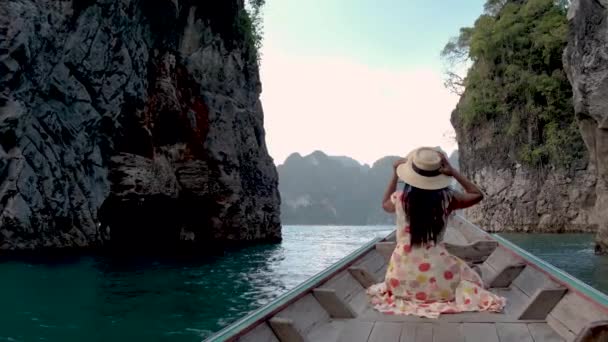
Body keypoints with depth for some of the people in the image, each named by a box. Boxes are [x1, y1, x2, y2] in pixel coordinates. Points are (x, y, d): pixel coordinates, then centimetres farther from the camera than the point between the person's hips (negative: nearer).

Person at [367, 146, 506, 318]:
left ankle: (407, 294, 19)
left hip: (403, 279, 4)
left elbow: (385, 204, 19)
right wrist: (453, 172, 2)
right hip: (436, 277, -3)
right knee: (468, 275, 28)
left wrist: (395, 174, 18)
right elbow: (477, 195, 8)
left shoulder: (400, 199, -8)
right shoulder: (447, 198, -12)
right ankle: (436, 294, 13)